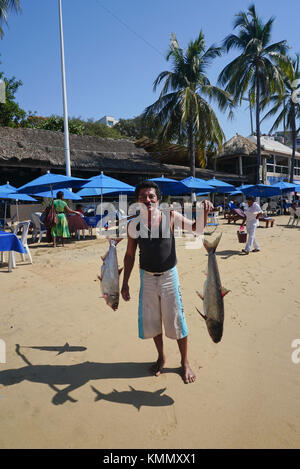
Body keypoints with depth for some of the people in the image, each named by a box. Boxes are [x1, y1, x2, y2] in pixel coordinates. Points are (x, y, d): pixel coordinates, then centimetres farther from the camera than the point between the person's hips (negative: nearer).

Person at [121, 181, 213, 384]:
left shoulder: (171, 217, -10)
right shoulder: (134, 225, -6)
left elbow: (196, 227, -3)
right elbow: (130, 255, 3)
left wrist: (205, 212, -24)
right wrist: (125, 283, 3)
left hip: (169, 275, -2)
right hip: (147, 277, 2)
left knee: (176, 319, 6)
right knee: (152, 321, 14)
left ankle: (185, 362, 29)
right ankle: (161, 357, 39)